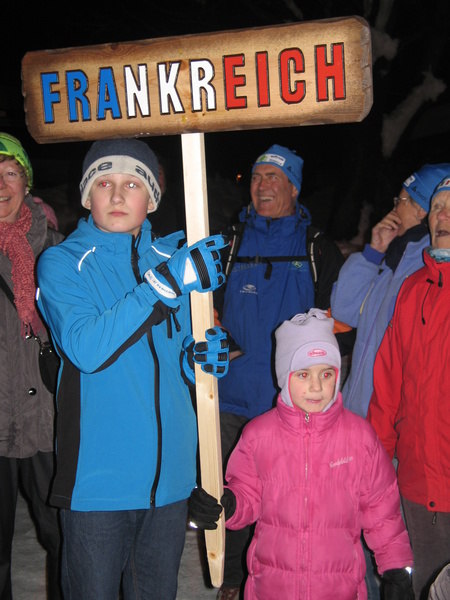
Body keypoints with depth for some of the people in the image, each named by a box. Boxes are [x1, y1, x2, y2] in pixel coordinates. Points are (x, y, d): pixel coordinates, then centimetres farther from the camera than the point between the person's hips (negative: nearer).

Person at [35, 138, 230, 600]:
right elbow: (87, 349, -24)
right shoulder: (61, 263, -5)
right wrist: (164, 282, -27)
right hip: (98, 475, -4)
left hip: (169, 471, 4)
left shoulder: (173, 258, 8)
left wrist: (197, 357, -5)